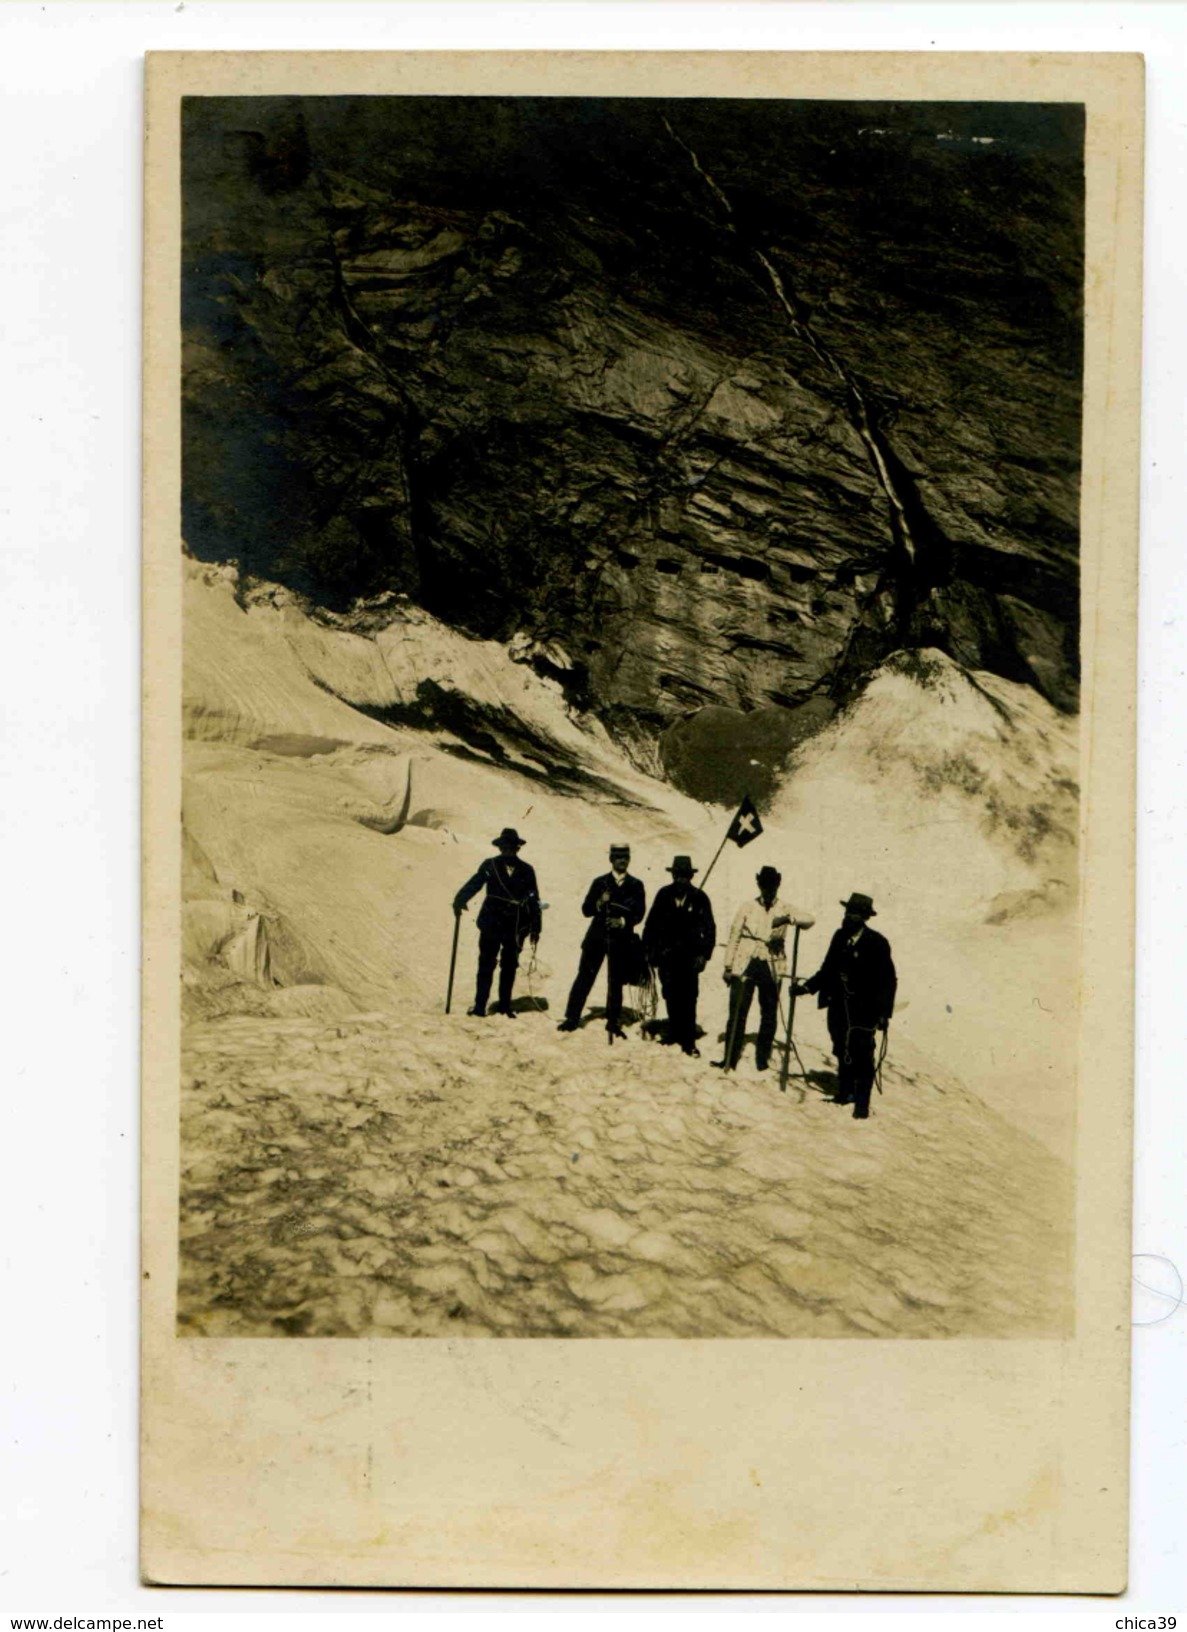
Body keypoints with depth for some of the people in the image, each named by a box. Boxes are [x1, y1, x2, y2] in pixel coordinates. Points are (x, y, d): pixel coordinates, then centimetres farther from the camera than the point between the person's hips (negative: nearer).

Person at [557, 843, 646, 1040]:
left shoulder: (636, 885, 7)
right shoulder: (600, 883, 8)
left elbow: (639, 913, 0)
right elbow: (586, 909, 3)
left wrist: (623, 921, -17)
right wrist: (599, 903, -16)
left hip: (621, 940, 0)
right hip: (597, 936, 0)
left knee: (615, 981, 3)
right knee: (584, 977, -2)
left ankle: (613, 1022, 13)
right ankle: (571, 1018, 2)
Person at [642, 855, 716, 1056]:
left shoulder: (699, 898, 0)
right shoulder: (663, 895, 6)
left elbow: (709, 928, 3)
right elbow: (651, 923, 9)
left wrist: (703, 954, -4)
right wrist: (650, 950, 4)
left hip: (689, 956, -2)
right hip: (666, 955, 2)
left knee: (688, 998, -6)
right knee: (671, 997, 8)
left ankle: (689, 1041, -2)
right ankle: (674, 1033, 21)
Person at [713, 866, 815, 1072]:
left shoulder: (785, 909, 4)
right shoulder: (747, 908, 4)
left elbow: (809, 919, -12)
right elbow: (734, 937, 7)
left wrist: (790, 918, -30)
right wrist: (728, 967, 4)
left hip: (772, 968, 1)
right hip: (745, 966, -1)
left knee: (769, 1015, 6)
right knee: (737, 1013, -2)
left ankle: (762, 1059, 17)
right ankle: (730, 1059, 6)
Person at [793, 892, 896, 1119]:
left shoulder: (877, 943, -10)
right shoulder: (840, 936, 5)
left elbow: (888, 980, -9)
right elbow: (828, 969, 13)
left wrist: (884, 1012, -13)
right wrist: (807, 986, 4)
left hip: (864, 1011, -5)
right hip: (839, 1007, 5)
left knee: (862, 1055, -2)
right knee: (842, 1052, 13)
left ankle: (862, 1102, 7)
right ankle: (846, 1092, 29)